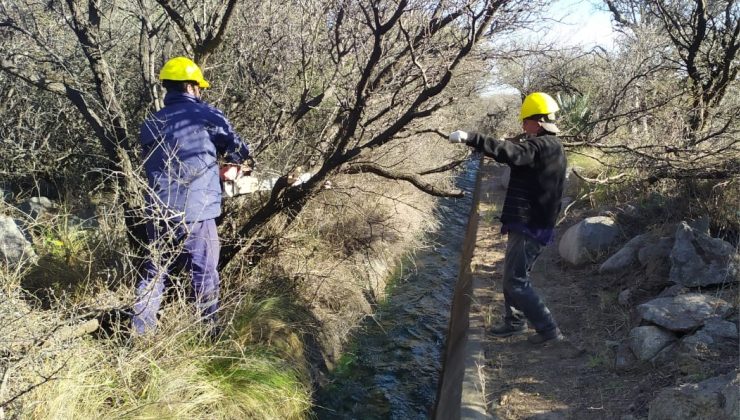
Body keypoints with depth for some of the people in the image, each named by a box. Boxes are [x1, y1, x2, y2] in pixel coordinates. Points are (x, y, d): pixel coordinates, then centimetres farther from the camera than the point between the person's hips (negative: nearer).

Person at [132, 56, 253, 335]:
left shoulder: (150, 124, 12)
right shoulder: (207, 115, -4)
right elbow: (239, 151, -4)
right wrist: (233, 165, 20)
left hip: (158, 212, 5)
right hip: (195, 212, -5)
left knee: (155, 270, 17)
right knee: (204, 273, 4)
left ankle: (141, 328, 20)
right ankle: (211, 330, 10)